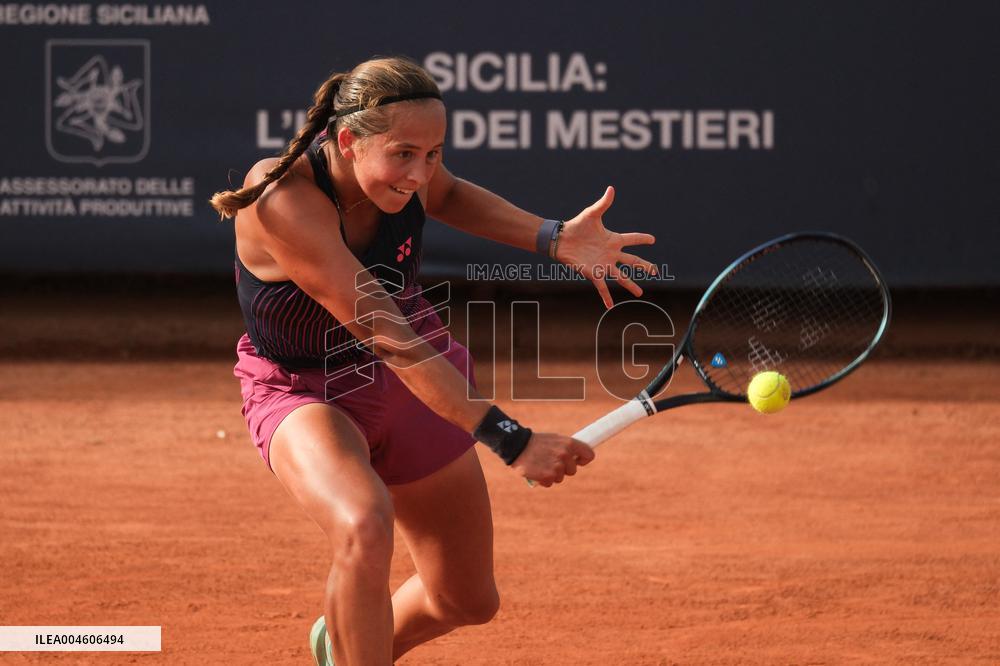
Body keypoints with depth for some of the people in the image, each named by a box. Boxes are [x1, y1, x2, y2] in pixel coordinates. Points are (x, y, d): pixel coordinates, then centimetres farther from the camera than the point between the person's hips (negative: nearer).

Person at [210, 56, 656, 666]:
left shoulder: (408, 164, -17)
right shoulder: (282, 201, -37)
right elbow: (387, 336, -40)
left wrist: (556, 238, -6)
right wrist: (510, 439, -44)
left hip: (416, 386, 6)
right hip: (308, 396, -6)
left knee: (470, 602, 13)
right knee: (365, 527, -40)